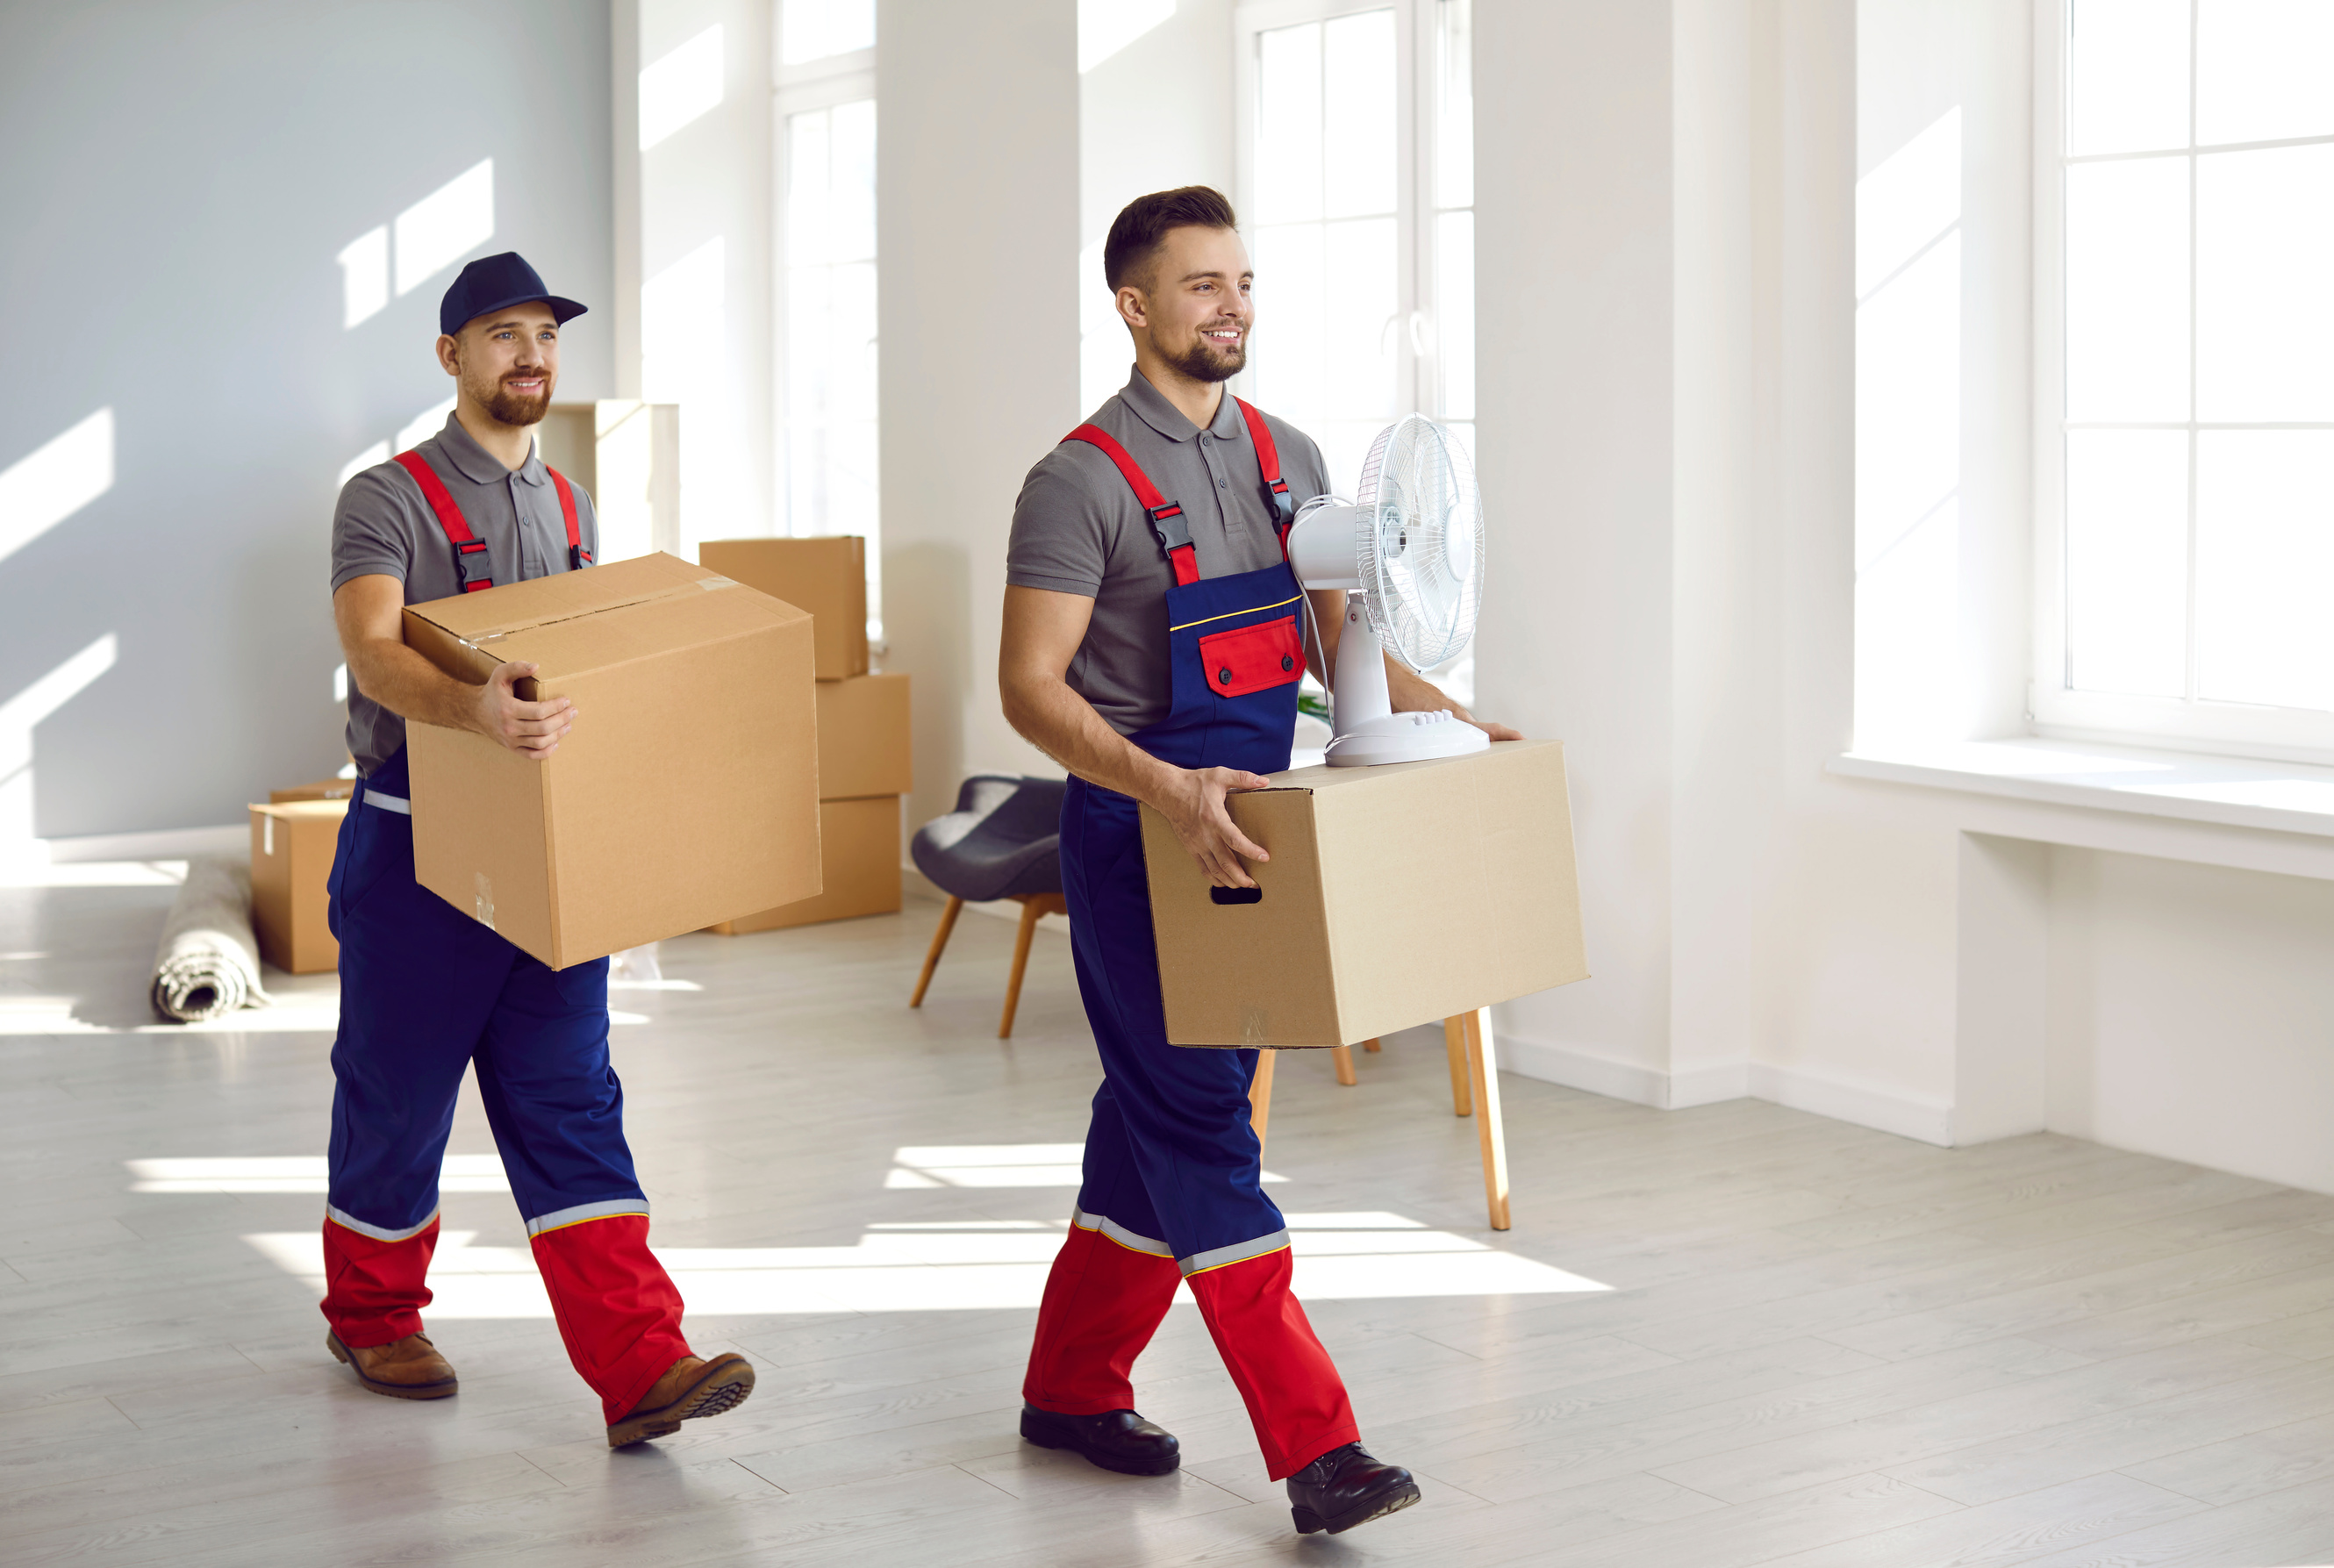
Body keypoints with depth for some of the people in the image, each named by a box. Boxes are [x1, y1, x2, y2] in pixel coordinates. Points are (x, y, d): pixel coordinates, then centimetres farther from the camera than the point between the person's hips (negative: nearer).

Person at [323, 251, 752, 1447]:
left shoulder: (571, 508, 14)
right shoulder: (388, 500, -8)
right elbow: (372, 653, -25)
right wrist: (472, 709, -44)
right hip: (417, 849, -4)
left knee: (570, 1103, -1)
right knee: (398, 1093, 9)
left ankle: (639, 1365, -8)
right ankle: (373, 1316, 31)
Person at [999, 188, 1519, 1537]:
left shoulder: (1288, 459, 10)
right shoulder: (1085, 480, -12)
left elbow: (1339, 639, 16)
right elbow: (1033, 685, -17)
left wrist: (1456, 722, 1)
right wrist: (1166, 788, -30)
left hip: (1247, 828, 7)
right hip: (1136, 839, -7)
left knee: (1160, 1120, 13)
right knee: (1198, 1126, -6)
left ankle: (1073, 1388, 28)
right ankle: (1317, 1446, -5)